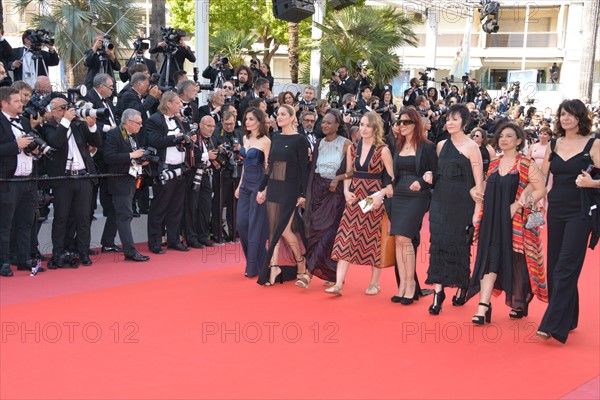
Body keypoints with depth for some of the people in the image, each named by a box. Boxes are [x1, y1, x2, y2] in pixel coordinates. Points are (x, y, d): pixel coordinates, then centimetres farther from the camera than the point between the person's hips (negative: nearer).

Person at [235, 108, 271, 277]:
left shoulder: (265, 141, -10)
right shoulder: (246, 138, 12)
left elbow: (268, 167, -11)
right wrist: (240, 185, 16)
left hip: (258, 184, -7)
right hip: (245, 185, 7)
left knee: (255, 225, -2)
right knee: (241, 223, 5)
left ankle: (254, 267, 8)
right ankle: (252, 260, 19)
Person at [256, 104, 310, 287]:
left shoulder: (299, 140, -7)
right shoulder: (275, 138, 11)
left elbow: (304, 168, -9)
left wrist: (303, 194, -14)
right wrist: (262, 188, 13)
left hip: (290, 189, -6)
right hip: (273, 187, 6)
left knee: (285, 229, -9)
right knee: (273, 229, 3)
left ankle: (302, 268, 5)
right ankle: (274, 267, 6)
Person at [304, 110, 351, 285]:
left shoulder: (345, 144, -6)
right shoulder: (319, 143, 11)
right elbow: (313, 168, 15)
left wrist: (338, 178, -16)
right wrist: (308, 194, 7)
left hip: (335, 192, -5)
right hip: (317, 191, 5)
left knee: (329, 231, -5)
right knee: (314, 229, 2)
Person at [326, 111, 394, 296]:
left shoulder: (383, 150, -6)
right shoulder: (352, 148, 8)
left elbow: (393, 179, -6)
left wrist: (381, 194, -20)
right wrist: (346, 191, -1)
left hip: (373, 199, -4)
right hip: (354, 198, 4)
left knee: (373, 239, 4)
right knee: (346, 239, -3)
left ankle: (374, 283, 17)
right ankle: (338, 284, -4)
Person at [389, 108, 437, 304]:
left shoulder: (427, 147, -3)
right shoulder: (398, 146, 14)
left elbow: (435, 174, -3)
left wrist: (422, 183, -18)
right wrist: (393, 188, 2)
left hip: (417, 198, -6)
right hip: (399, 197, 6)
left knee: (404, 238, -14)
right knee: (399, 240, 2)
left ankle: (410, 284, -3)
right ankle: (402, 284, 8)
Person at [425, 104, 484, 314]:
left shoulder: (471, 147, -5)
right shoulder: (441, 145, 11)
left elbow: (478, 181, -8)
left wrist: (477, 209, -12)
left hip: (462, 201, -4)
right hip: (440, 200, 4)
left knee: (459, 243, 5)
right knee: (438, 241, -4)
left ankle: (462, 287, 23)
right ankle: (438, 290, -4)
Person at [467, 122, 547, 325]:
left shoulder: (526, 164, -5)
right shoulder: (494, 164, 12)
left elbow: (541, 189, -10)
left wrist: (517, 205, -17)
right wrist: (476, 192, 2)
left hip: (515, 221, -4)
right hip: (492, 221, 4)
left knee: (516, 261, 5)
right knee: (489, 259, -4)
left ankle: (520, 303, 27)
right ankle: (483, 306, -8)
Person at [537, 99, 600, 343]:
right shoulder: (554, 144, 9)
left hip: (579, 213, -5)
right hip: (556, 210, 5)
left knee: (565, 268, -9)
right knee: (554, 266, 9)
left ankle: (553, 325, -9)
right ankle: (567, 319, 22)